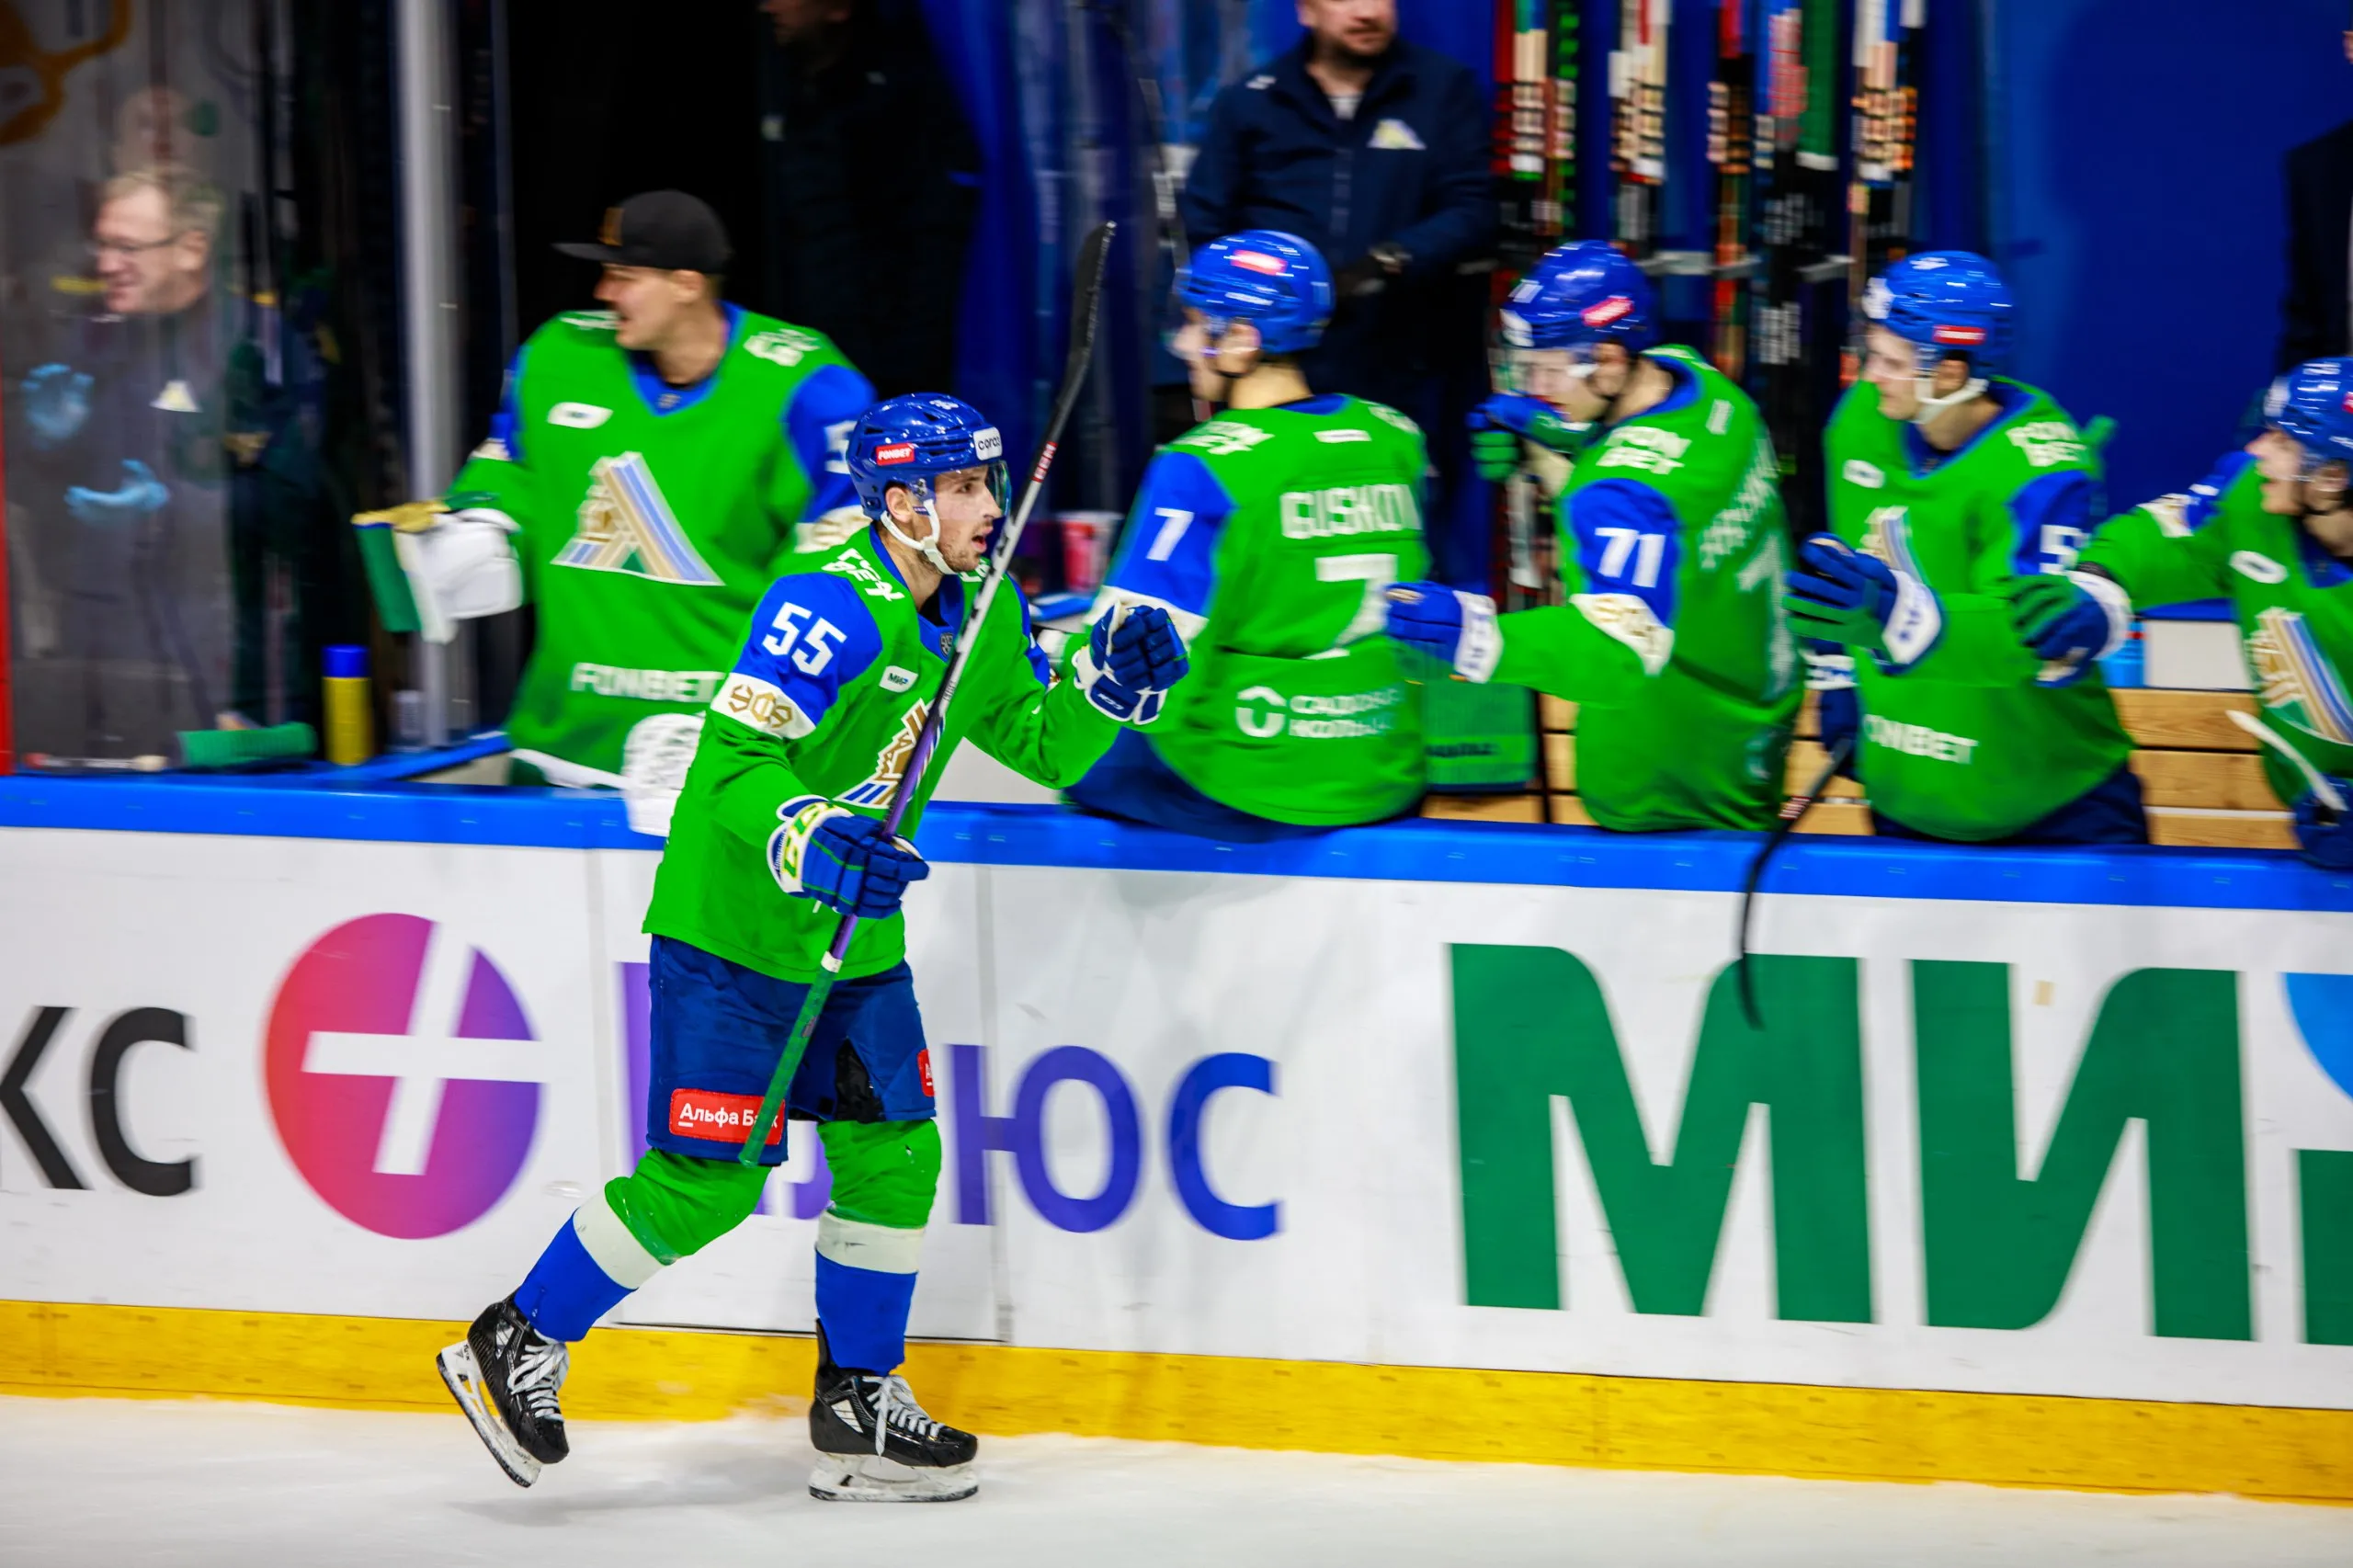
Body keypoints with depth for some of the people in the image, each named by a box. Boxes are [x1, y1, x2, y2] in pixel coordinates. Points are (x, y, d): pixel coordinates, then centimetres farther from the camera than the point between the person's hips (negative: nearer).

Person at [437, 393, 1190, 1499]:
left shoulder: (978, 617, 5)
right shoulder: (833, 606, -23)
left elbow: (1038, 747, 16)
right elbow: (735, 759, -27)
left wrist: (1110, 684, -3)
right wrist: (809, 840, -43)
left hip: (854, 935, 8)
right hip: (729, 932, -8)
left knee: (894, 1154, 6)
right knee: (706, 1179, -7)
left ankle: (857, 1406, 19)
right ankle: (515, 1346, 8)